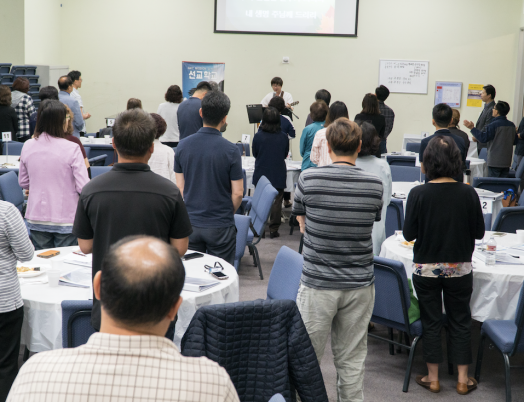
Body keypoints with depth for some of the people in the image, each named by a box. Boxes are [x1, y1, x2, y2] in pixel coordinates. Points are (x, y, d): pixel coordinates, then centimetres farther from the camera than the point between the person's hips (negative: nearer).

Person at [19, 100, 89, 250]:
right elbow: (83, 187, -16)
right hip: (65, 219, -4)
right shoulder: (71, 148, -16)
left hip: (36, 218, 4)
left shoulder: (28, 146, -2)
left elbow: (23, 182, 10)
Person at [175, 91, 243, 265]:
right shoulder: (230, 150, -14)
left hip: (190, 224, 4)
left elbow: (180, 187, 3)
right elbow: (237, 193, -10)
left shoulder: (183, 145, -3)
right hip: (220, 226, -3)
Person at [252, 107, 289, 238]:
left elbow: (254, 154, 2)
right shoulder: (283, 136, -7)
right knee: (277, 201, 7)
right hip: (278, 175, 0)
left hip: (261, 174, 0)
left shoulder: (258, 136, -12)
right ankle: (274, 229, 9)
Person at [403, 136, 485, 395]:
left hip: (425, 269, -1)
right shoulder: (468, 193, -12)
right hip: (459, 268, 1)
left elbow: (409, 234, -9)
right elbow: (479, 232, -3)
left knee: (430, 322, 13)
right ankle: (463, 380, 23)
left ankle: (433, 378, 22)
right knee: (460, 322, 15)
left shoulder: (418, 194, -15)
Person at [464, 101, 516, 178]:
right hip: (507, 162, 7)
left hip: (495, 161, -6)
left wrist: (472, 128, -12)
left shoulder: (493, 125, -14)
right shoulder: (512, 125, 7)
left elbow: (483, 138, -16)